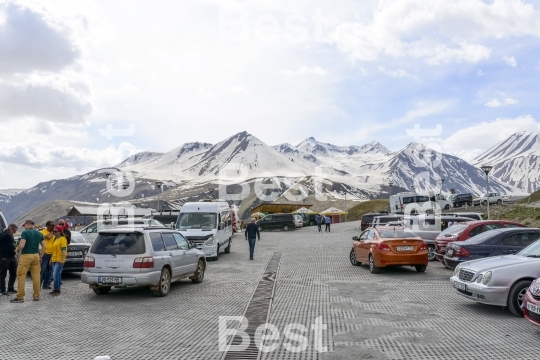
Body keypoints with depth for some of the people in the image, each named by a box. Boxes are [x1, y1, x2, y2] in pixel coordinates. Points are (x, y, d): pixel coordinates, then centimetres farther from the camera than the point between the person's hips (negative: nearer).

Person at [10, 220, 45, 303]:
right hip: (36, 256, 6)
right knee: (36, 276, 7)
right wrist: (40, 257, 14)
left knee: (21, 276, 1)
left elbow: (21, 245, -19)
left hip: (26, 256, -6)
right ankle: (36, 296, 10)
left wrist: (17, 250, 2)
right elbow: (44, 246, 7)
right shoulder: (39, 234, 9)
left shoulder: (25, 233, -9)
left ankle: (20, 297, 1)